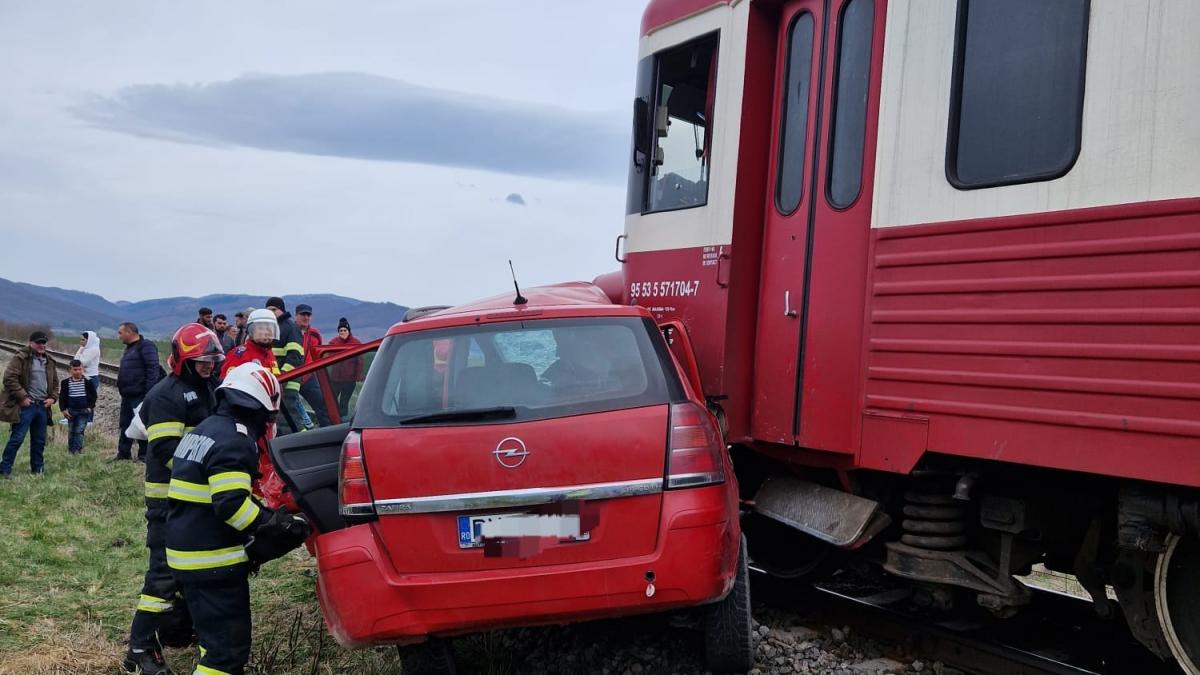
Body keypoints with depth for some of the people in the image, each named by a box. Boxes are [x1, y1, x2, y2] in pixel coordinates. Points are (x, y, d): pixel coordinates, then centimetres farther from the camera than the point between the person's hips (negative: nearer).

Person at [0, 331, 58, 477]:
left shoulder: (49, 361, 16)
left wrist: (53, 397, 8)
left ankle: (37, 469, 22)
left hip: (42, 405, 7)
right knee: (17, 438, -7)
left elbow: (55, 382, 24)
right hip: (26, 405, -6)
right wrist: (22, 397, -16)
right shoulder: (20, 358, -6)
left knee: (39, 440, 12)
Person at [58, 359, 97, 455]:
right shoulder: (66, 383, -1)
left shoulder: (88, 382, -3)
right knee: (72, 431, 12)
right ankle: (70, 449, 24)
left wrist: (91, 406, -2)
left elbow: (93, 395, 6)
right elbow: (62, 397, 3)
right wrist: (63, 409, -5)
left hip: (84, 411, -2)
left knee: (79, 431, -8)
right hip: (71, 411, 2)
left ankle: (77, 450, -7)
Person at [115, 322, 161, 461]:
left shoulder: (146, 346, -11)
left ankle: (144, 455, 1)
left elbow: (153, 369, -20)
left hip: (140, 396, -10)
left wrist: (149, 391, -25)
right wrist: (121, 387, 20)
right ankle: (123, 454, 21)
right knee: (125, 424, 13)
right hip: (127, 395, 10)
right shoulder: (129, 349, 20)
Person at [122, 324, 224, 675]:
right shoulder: (166, 394, -15)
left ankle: (177, 629, 31)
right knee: (165, 568, -10)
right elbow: (166, 449, -23)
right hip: (170, 495, -10)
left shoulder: (205, 389, 15)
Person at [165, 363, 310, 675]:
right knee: (228, 649, -6)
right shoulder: (234, 442, -18)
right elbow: (232, 505, -27)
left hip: (188, 555, 10)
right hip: (214, 564, -10)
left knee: (214, 639, 21)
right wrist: (284, 525, -20)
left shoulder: (203, 431, 14)